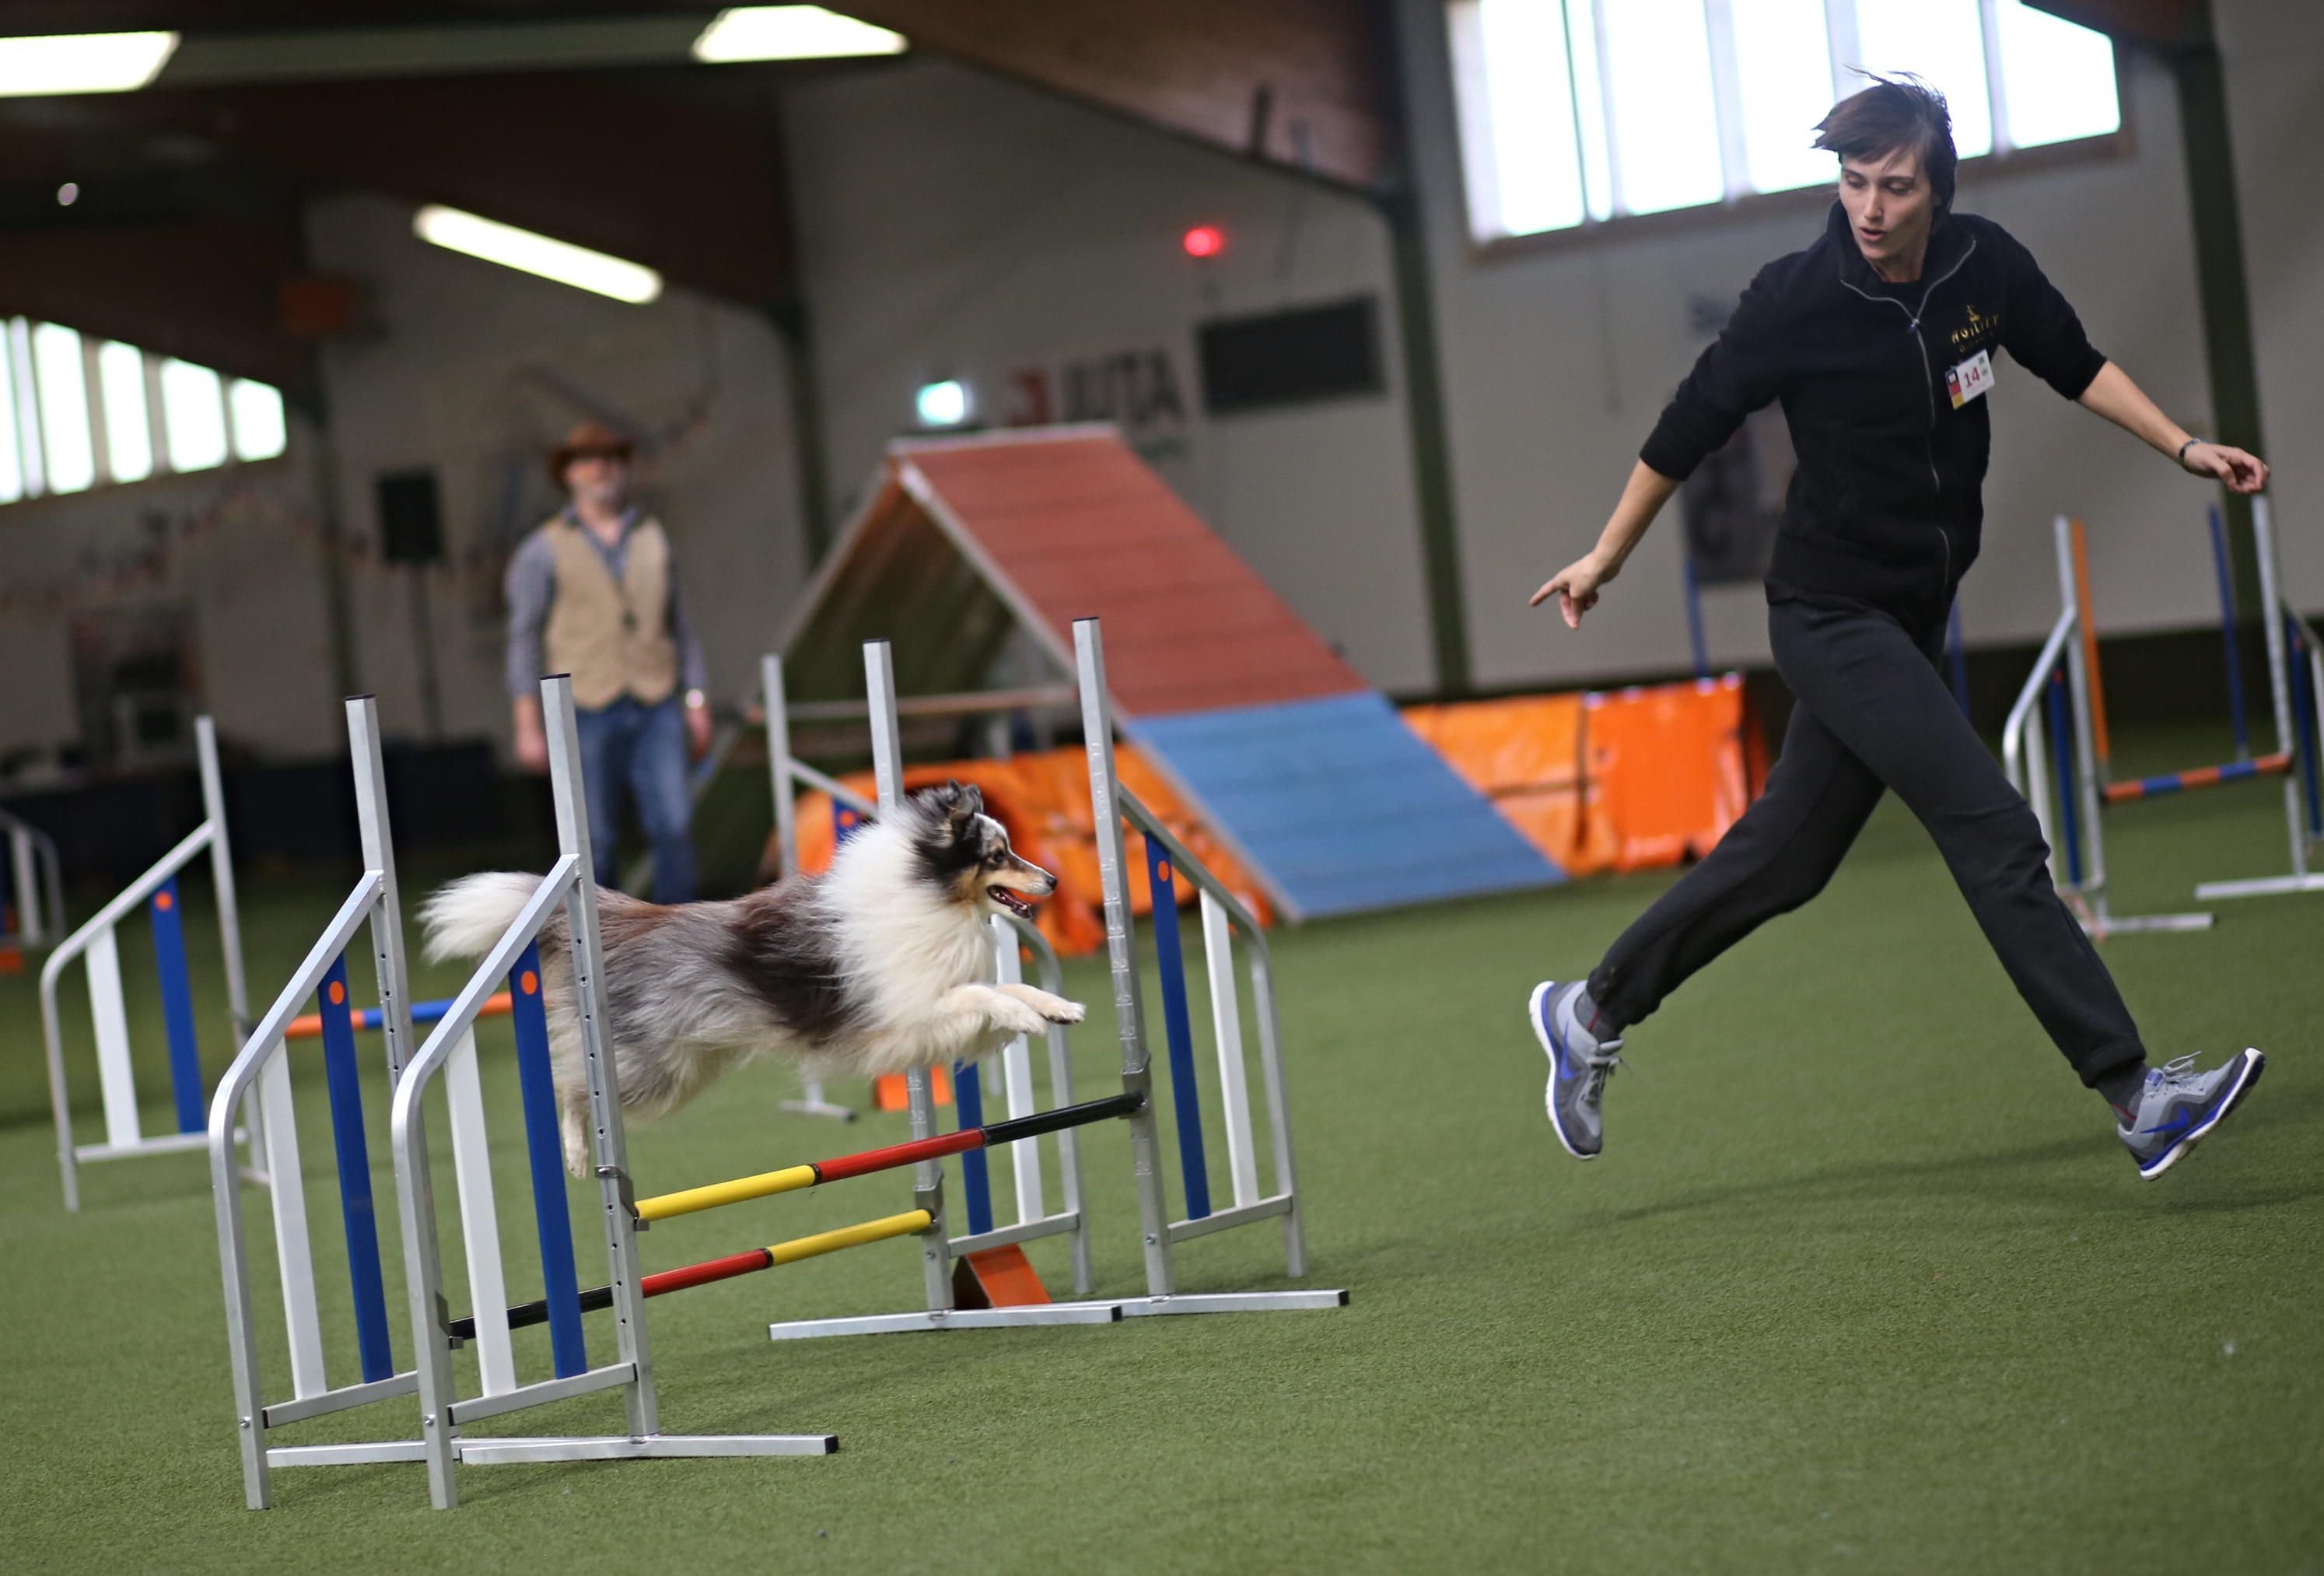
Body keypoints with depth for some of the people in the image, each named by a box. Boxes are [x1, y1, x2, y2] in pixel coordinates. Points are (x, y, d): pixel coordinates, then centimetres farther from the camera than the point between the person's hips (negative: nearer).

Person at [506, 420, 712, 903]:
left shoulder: (652, 539, 15)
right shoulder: (544, 551, 5)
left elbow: (680, 625, 18)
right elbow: (524, 639, 4)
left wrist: (696, 702, 12)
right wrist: (528, 726, -2)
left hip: (656, 706, 2)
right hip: (587, 713, -2)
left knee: (673, 825, -8)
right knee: (593, 840, -1)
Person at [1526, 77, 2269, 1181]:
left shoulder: (1986, 266, -5)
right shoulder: (1798, 300, -17)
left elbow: (2074, 365, 14)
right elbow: (1693, 425, -4)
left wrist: (2182, 447, 7)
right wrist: (1607, 557, 5)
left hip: (1911, 618, 6)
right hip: (1831, 617, -6)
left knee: (1785, 857, 13)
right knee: (1996, 833, -15)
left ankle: (1591, 1015, 30)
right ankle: (2136, 1097, -15)